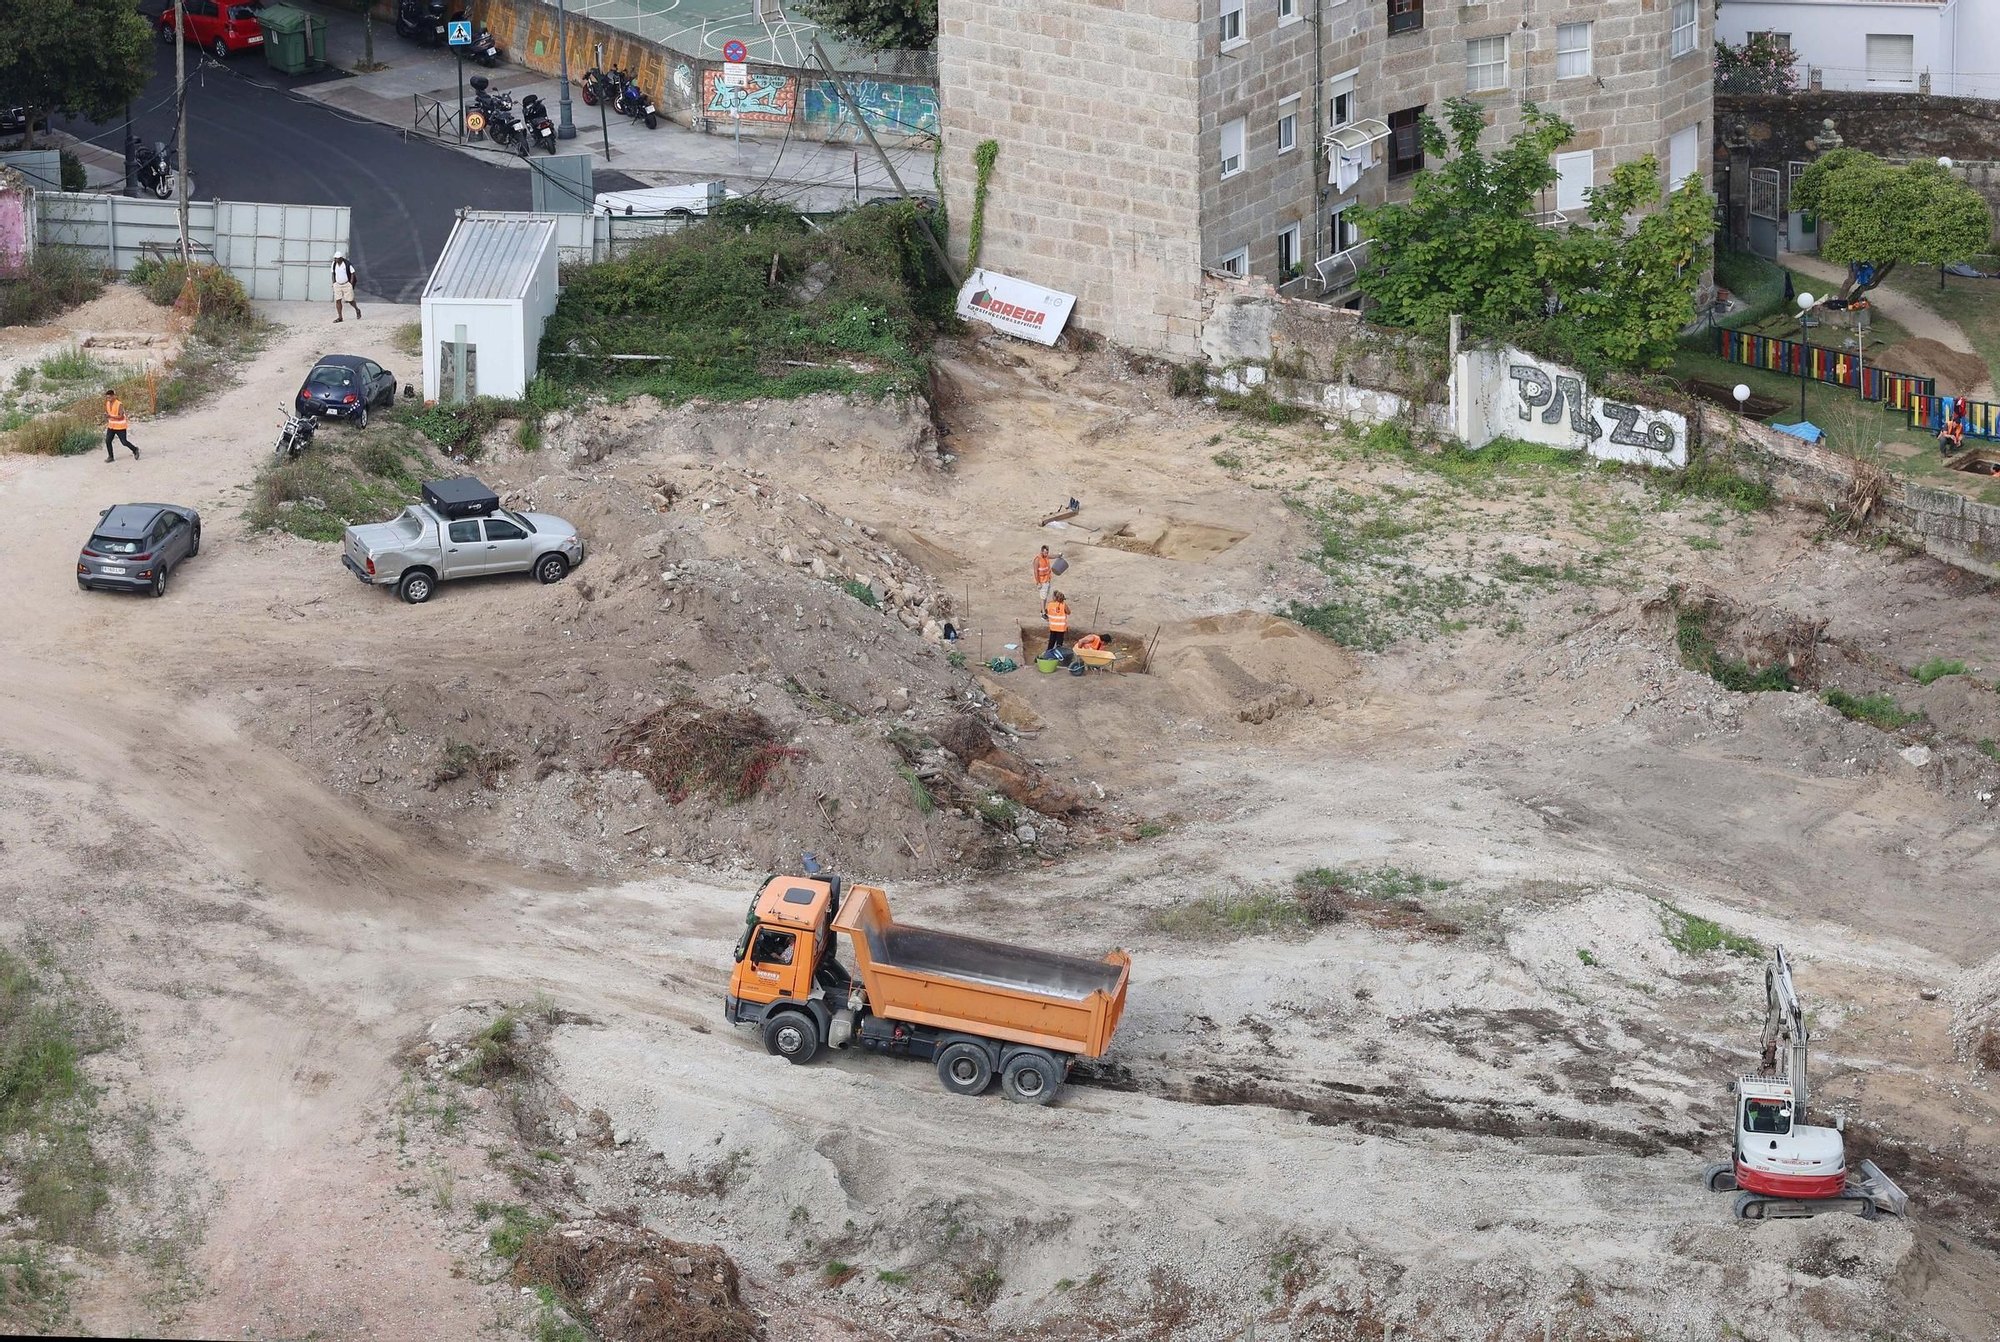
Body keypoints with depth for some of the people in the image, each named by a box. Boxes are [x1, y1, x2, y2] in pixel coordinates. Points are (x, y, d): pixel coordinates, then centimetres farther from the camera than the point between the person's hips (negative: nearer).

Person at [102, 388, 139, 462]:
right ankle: (110, 456, 8)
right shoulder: (107, 403, 1)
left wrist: (111, 416, -35)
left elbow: (121, 416, -25)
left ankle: (135, 450, 25)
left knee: (124, 442, 1)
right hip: (111, 426, 6)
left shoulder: (119, 404, -20)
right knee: (107, 441, -3)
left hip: (120, 427, -6)